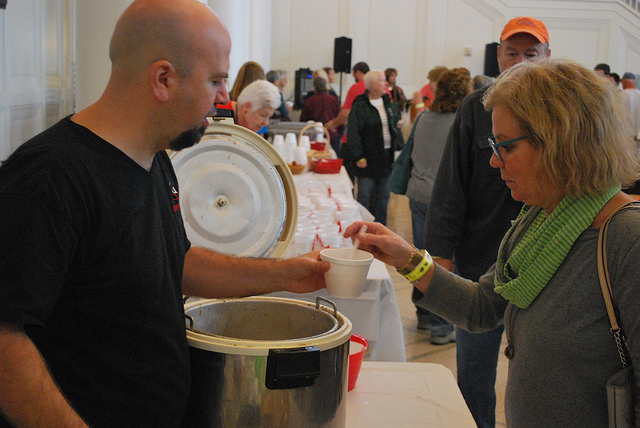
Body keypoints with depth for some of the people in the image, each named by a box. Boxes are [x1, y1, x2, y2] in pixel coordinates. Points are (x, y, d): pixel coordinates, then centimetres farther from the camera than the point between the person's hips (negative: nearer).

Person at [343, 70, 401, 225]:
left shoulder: (387, 103, 11)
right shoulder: (360, 106, -9)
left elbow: (395, 125, 19)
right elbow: (352, 133, -13)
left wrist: (398, 146, 9)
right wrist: (358, 157, -18)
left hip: (386, 158, 6)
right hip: (368, 158, -6)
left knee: (382, 196, 11)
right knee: (364, 196, -1)